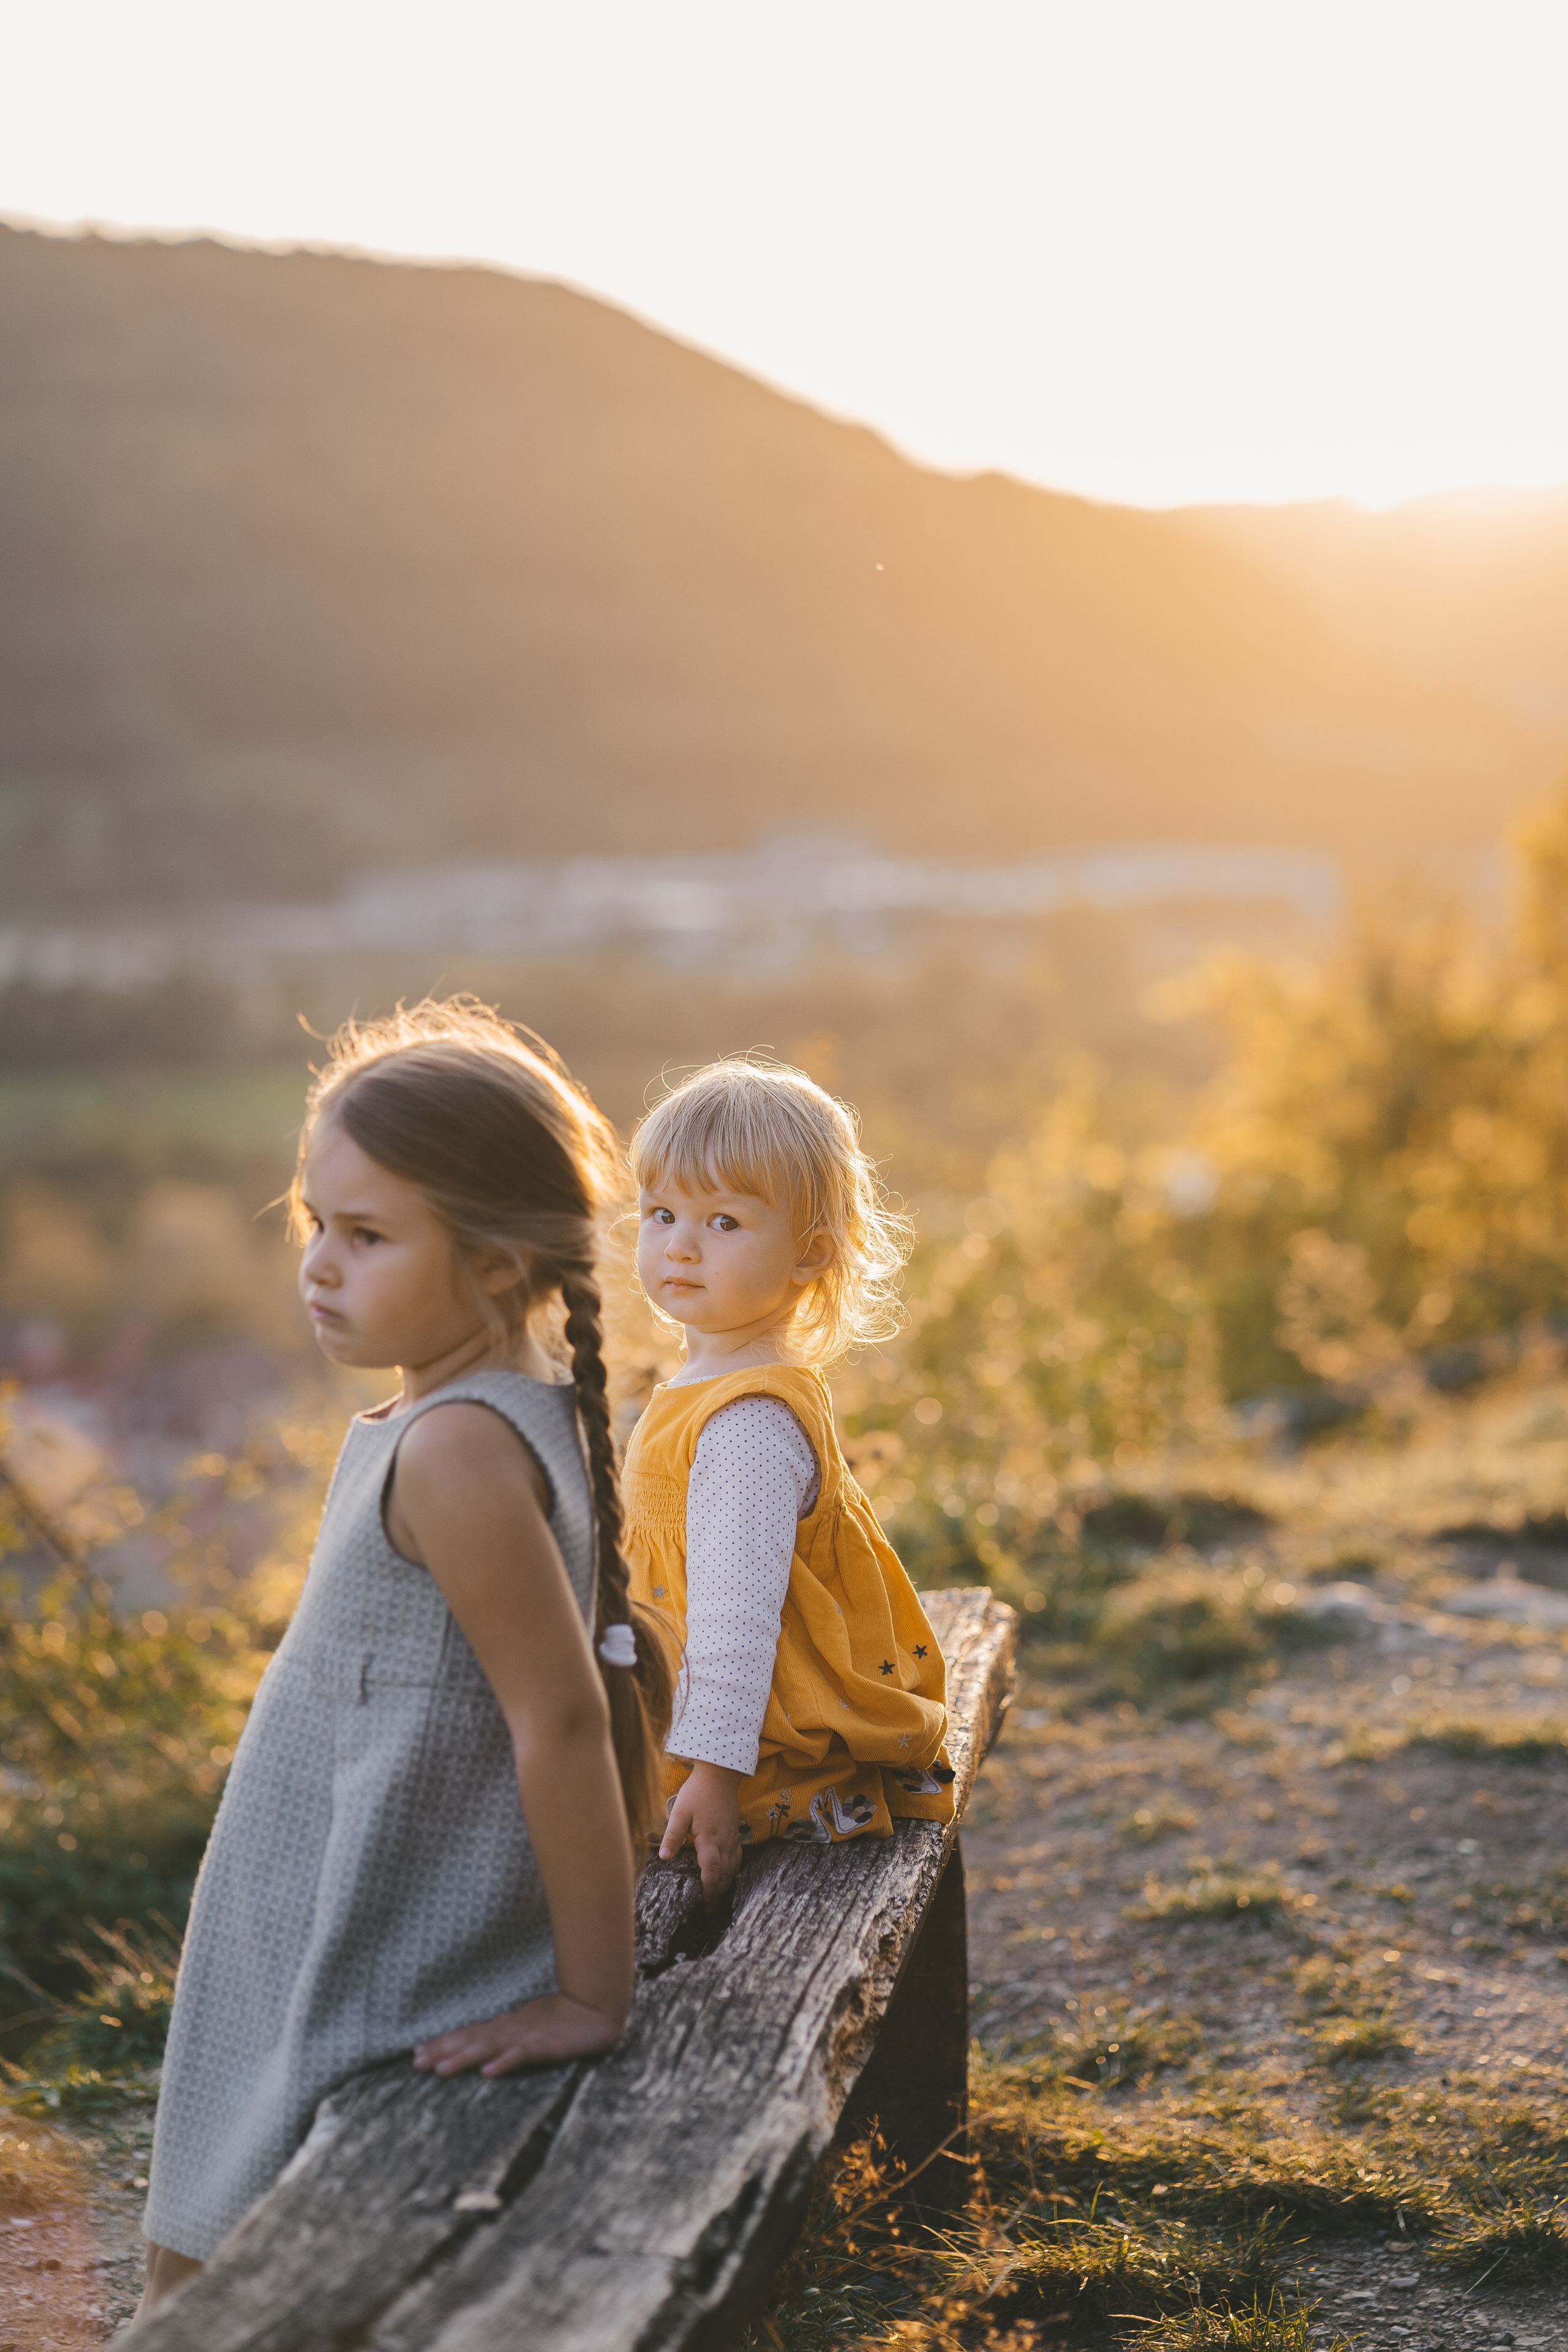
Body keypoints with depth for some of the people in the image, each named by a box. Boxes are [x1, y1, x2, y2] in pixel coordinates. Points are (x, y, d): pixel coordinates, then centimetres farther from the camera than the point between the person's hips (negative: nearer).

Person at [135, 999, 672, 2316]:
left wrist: (594, 1997, -20)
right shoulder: (532, 1424, 7)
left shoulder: (453, 1450, -23)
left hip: (377, 2002, -10)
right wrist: (615, 1883, 20)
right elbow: (631, 1666, 16)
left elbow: (562, 1722, -25)